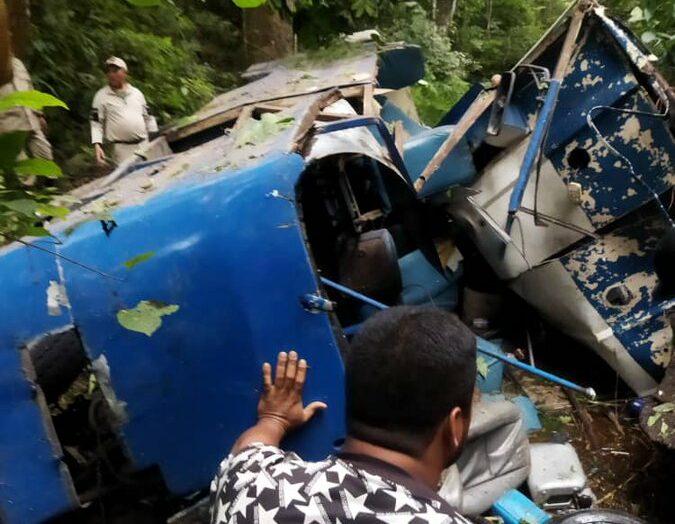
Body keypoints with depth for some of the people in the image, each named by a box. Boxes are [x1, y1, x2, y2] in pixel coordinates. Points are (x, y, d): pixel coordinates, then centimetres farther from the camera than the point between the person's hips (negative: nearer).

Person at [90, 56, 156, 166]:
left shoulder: (136, 93, 12)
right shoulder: (102, 96, 2)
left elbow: (148, 118, 17)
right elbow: (96, 122, 1)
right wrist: (97, 145, -12)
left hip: (144, 145, 4)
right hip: (121, 149, -4)